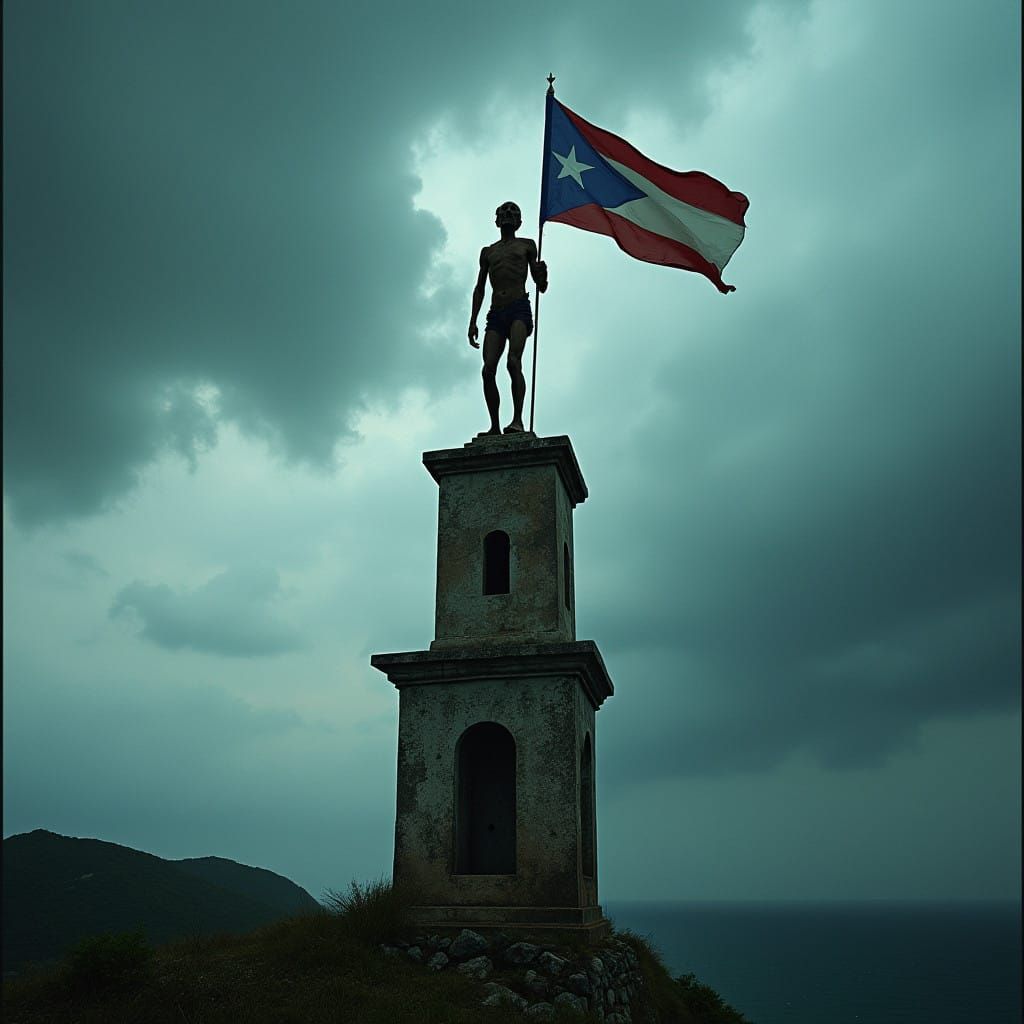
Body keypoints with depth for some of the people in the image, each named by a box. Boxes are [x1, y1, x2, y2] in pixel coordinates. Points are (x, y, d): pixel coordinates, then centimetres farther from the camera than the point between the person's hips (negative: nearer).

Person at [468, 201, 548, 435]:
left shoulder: (527, 245, 18)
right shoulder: (487, 251, 27)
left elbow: (542, 287, 13)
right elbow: (479, 289, 23)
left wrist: (542, 274, -11)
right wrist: (473, 321, 12)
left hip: (519, 309, -3)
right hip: (495, 313, 4)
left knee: (513, 361, -24)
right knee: (488, 369, -11)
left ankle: (517, 420, -29)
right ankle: (495, 426, -9)